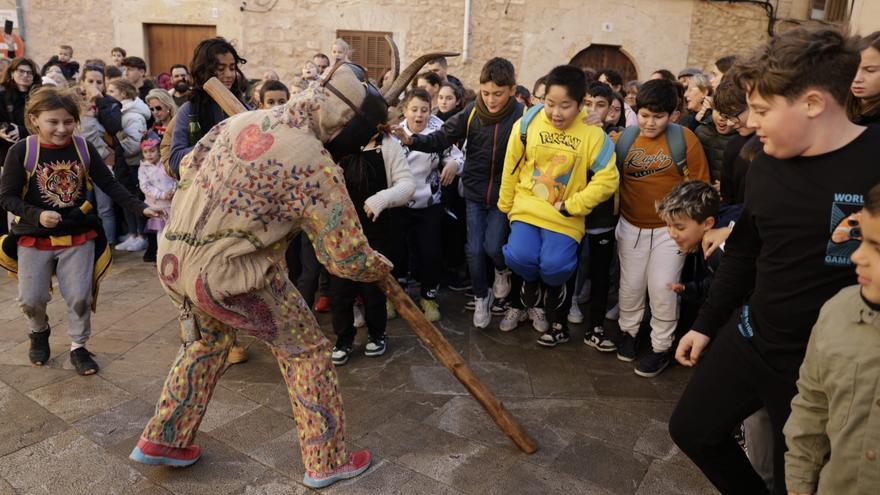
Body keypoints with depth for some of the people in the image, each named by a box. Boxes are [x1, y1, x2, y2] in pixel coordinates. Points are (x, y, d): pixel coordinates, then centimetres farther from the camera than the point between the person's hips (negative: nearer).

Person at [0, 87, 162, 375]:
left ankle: (78, 348, 22)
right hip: (34, 238, -1)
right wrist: (37, 215, -24)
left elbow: (110, 185, -5)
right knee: (31, 299, 7)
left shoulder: (83, 148, -8)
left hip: (79, 237, 1)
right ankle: (39, 332, 39)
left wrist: (140, 208, -16)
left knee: (80, 297, 2)